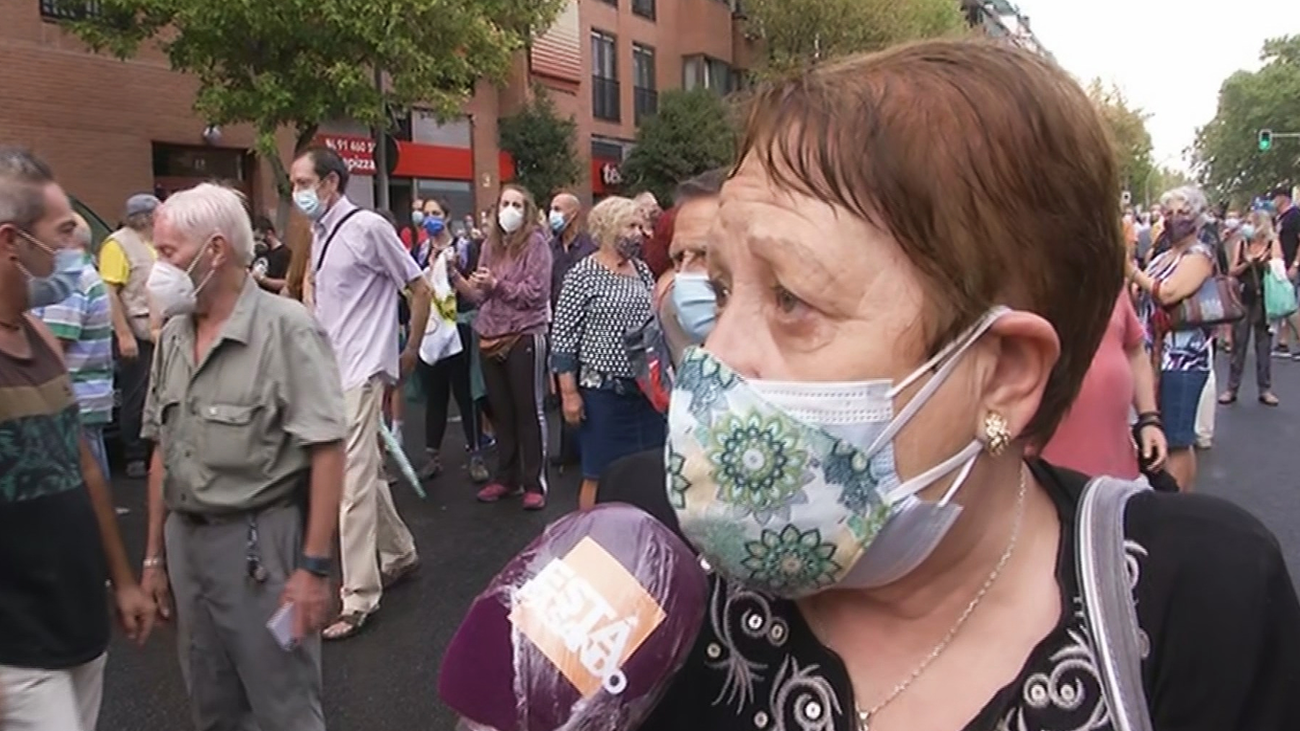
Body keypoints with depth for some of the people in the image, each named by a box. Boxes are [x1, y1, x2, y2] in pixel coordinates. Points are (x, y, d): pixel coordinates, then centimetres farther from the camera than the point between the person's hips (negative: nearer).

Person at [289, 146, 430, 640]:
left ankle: (359, 598, 2)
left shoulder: (367, 227, -11)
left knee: (353, 482, -7)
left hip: (360, 372, -8)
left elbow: (420, 290, -8)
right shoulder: (318, 233, 12)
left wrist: (411, 353, -2)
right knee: (366, 472, 17)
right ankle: (400, 554, 34)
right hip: (331, 371, 8)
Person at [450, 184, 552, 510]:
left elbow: (536, 293, -12)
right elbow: (480, 295, 12)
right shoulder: (490, 245, 12)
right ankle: (506, 477, 24)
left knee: (529, 411, 1)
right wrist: (454, 275, 0)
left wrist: (497, 284, -17)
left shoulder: (536, 242, -4)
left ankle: (534, 483, 8)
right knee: (500, 412, 13)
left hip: (524, 336, -6)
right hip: (490, 337, 6)